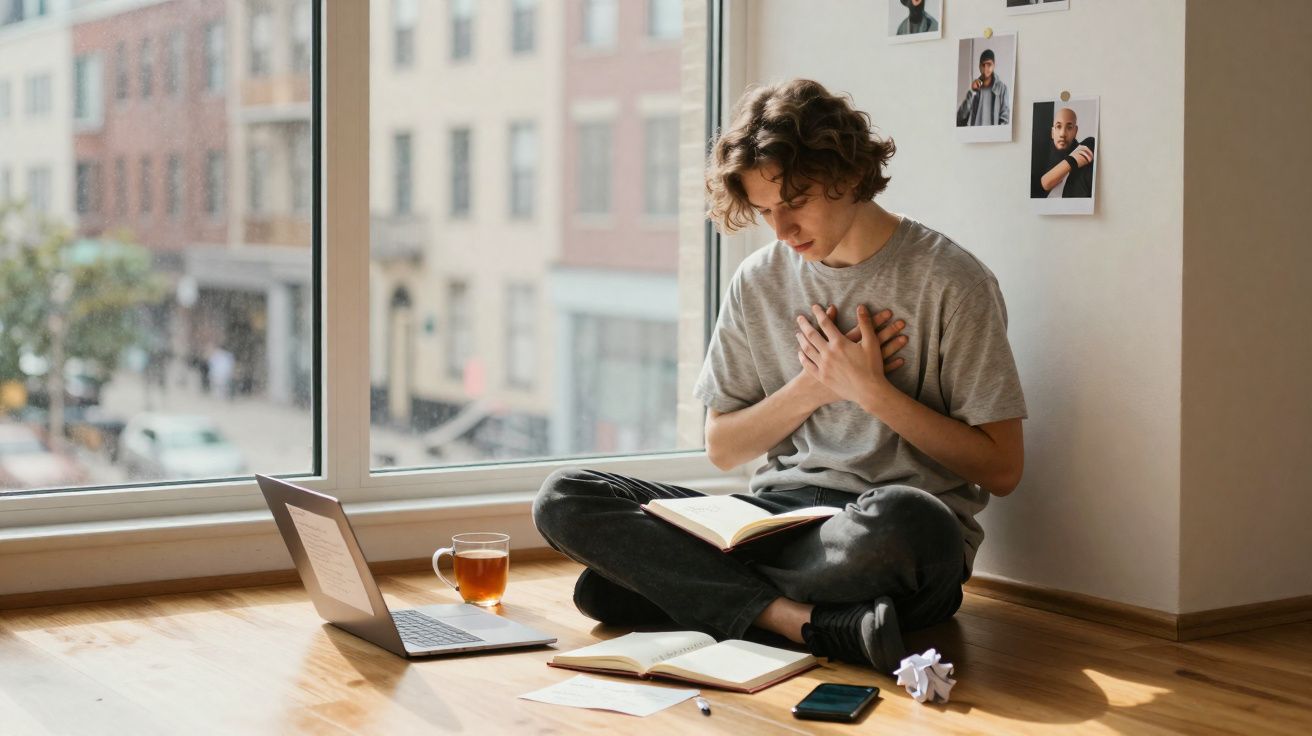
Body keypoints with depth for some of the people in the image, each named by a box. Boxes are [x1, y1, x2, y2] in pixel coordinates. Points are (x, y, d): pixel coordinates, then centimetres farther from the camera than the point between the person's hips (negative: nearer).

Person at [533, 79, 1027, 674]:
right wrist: (815, 385, 0)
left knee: (899, 520, -44)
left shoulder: (949, 281, -3)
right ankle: (813, 622, -27)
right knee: (563, 500, -14)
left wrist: (869, 389, -9)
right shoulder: (759, 280, 12)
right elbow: (722, 448, 16)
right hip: (778, 511, 5)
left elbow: (1001, 469, -5)